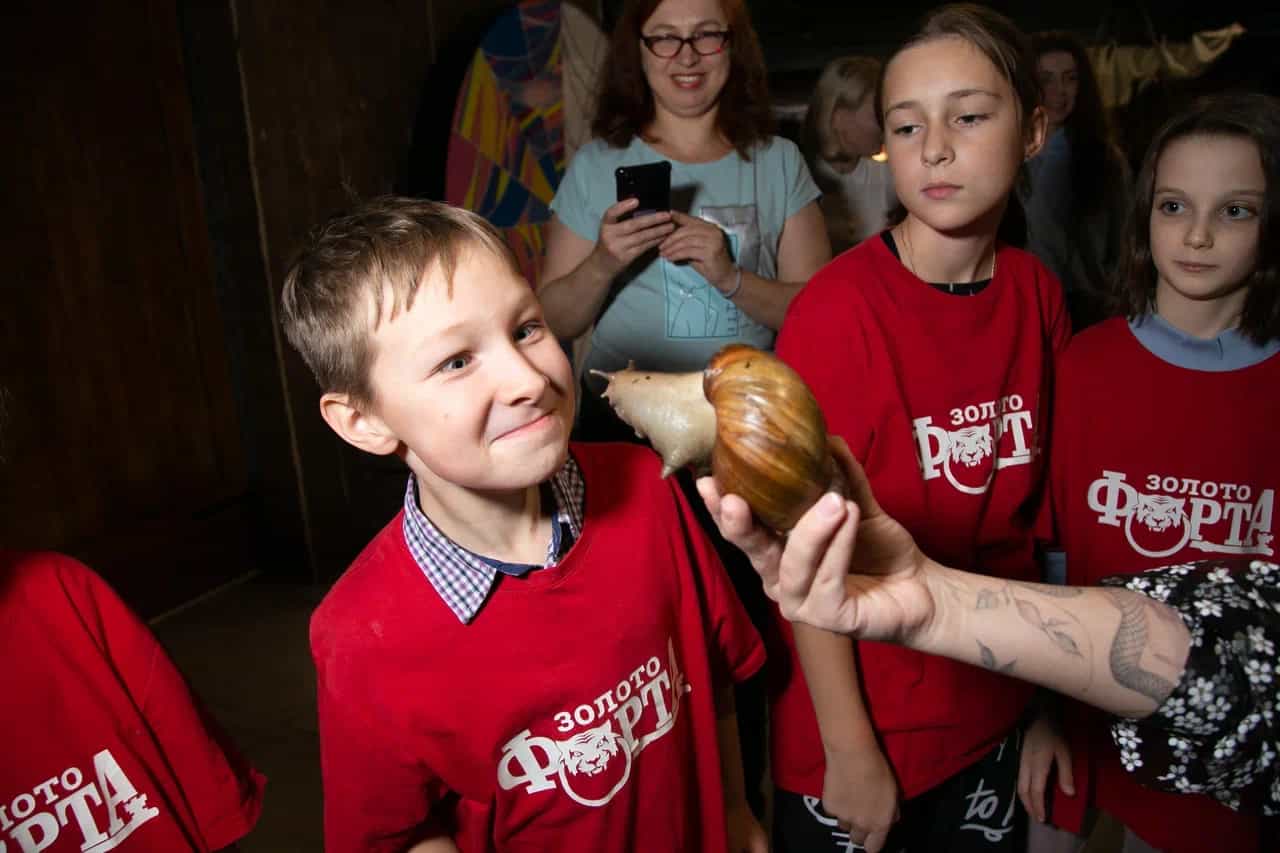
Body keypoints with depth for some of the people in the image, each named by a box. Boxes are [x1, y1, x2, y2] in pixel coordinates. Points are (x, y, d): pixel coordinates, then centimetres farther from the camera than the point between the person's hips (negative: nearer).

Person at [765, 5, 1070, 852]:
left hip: (995, 722, 5)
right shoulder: (838, 310, -20)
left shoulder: (1039, 294, -4)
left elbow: (1031, 509, 3)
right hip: (856, 741, -4)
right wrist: (849, 751, -12)